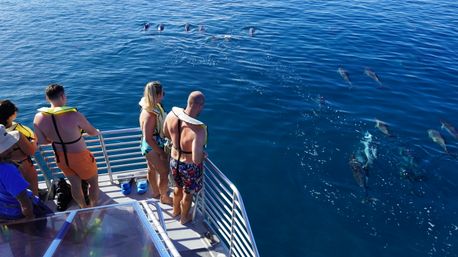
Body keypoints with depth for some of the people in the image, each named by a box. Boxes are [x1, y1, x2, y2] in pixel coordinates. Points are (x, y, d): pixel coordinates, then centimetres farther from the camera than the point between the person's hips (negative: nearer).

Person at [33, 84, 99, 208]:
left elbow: (41, 141, -1)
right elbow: (92, 132, -13)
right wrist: (97, 132, 12)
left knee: (75, 184, 27)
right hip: (79, 157, -5)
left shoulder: (38, 118, -14)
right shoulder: (74, 115, -30)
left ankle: (84, 208, 47)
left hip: (60, 157, 5)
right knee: (94, 182, 22)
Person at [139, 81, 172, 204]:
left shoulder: (150, 107, -6)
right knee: (164, 173, 10)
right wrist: (162, 153, -19)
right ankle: (164, 197, 32)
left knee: (152, 170, 27)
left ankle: (156, 192, 49)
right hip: (153, 148, -9)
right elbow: (148, 138, -28)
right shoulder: (150, 115, -34)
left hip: (150, 147, 9)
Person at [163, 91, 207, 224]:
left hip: (174, 160, 5)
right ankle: (184, 217, 51)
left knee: (178, 187, 34)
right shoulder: (198, 129, -38)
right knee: (188, 193, 24)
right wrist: (203, 154, -15)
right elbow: (196, 160, -37)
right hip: (190, 167, -5)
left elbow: (166, 134, 0)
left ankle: (176, 210, 60)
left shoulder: (172, 114, -19)